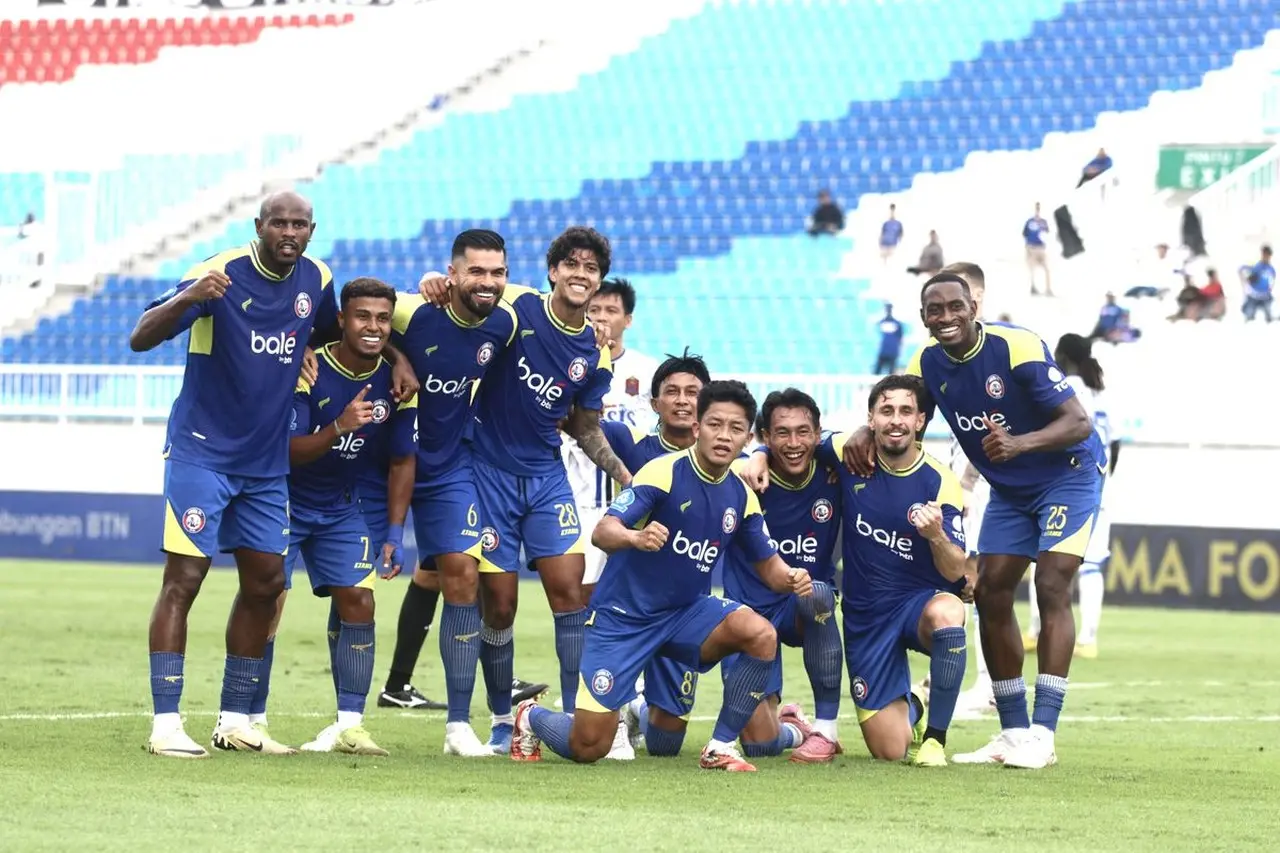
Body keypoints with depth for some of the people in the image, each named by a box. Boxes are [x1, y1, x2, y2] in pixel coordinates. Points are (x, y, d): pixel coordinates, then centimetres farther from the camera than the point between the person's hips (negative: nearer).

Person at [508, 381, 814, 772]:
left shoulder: (741, 496, 0)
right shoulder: (664, 472, -17)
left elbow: (767, 564, 9)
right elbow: (603, 531, -27)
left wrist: (790, 578, -16)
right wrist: (636, 537, -51)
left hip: (686, 612, 5)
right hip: (623, 617, -5)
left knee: (762, 635, -25)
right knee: (588, 748, -8)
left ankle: (720, 747, -9)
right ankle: (531, 717, 29)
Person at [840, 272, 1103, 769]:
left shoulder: (1017, 348, -27)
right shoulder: (928, 364, -7)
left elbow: (1079, 423, -29)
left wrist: (1021, 442, -47)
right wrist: (865, 435, -18)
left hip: (1068, 476, -7)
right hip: (1009, 489, 7)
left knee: (1052, 585, -20)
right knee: (991, 595, -1)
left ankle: (1043, 734, -24)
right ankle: (1014, 732, 8)